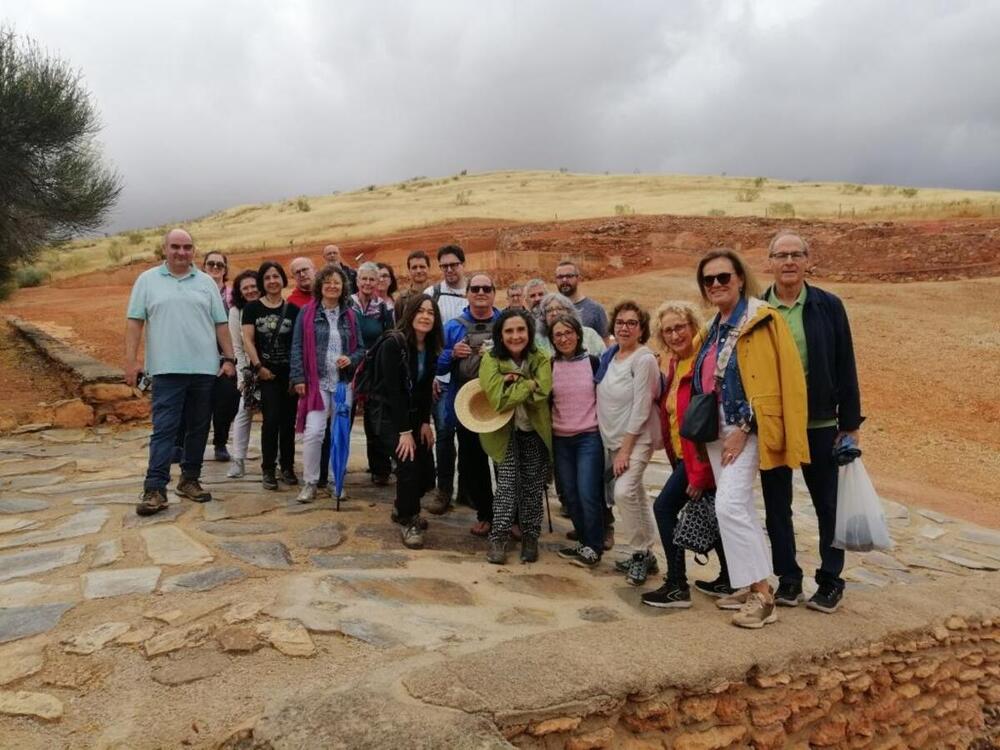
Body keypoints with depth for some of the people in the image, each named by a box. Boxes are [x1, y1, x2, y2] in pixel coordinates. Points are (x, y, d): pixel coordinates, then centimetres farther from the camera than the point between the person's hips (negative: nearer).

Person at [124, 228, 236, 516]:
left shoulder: (206, 282, 10)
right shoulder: (147, 280, 6)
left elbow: (221, 324, 9)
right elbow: (135, 321, 2)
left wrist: (229, 358, 3)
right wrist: (131, 359, -5)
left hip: (205, 368, 3)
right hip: (167, 369, -2)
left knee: (199, 428, 9)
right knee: (163, 429, -4)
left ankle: (190, 480, 21)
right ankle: (154, 489, -3)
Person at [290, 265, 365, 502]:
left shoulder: (350, 315, 9)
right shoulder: (307, 312, 2)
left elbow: (360, 347, 12)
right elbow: (297, 347, 0)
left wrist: (351, 360, -9)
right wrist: (298, 378, -7)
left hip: (344, 382, 3)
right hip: (316, 382, -3)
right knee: (313, 432, -9)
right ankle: (310, 483, 5)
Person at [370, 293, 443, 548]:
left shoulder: (431, 348, 1)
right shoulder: (393, 344, -19)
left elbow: (426, 389, 6)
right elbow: (393, 390, -21)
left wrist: (425, 422, -4)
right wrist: (404, 431, -23)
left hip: (414, 414, 6)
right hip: (388, 413, -6)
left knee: (426, 468, 1)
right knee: (408, 463, -20)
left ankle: (403, 508, 29)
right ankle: (408, 522, -1)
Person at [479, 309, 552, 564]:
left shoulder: (540, 359, -4)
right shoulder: (491, 360, -11)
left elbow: (542, 391, -20)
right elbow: (497, 398, -25)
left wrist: (513, 384, -20)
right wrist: (527, 384, -19)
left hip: (535, 431, 2)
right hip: (505, 431, -2)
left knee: (533, 486, 7)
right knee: (508, 482, -10)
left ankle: (530, 538, 23)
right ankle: (498, 539, 4)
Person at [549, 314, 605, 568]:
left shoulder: (592, 361, -2)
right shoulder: (550, 366, 3)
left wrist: (605, 430, 1)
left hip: (590, 437, -3)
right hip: (560, 439, 3)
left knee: (588, 493, -8)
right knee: (569, 494, 8)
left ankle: (593, 547, 6)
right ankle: (584, 541, 23)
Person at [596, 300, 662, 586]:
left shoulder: (644, 360, -14)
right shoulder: (609, 355, 8)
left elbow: (641, 409, -17)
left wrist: (625, 450, -18)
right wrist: (615, 445, 11)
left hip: (636, 439, -7)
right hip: (612, 438, 7)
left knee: (624, 492, -21)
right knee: (636, 497, 14)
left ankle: (640, 553, -4)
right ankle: (645, 554, 25)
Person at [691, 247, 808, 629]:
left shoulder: (760, 319, -11)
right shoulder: (715, 326, 14)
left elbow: (768, 381, -16)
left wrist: (744, 429, -19)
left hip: (744, 429, -8)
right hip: (716, 429, 8)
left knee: (729, 506, -15)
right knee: (738, 509, 12)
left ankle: (762, 596, -5)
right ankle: (752, 586, 22)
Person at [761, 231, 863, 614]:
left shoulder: (828, 306, -2)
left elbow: (845, 367, -1)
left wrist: (851, 424, -2)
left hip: (820, 424, -1)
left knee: (827, 504, 10)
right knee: (776, 505, 10)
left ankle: (830, 581, 25)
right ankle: (788, 579, 25)